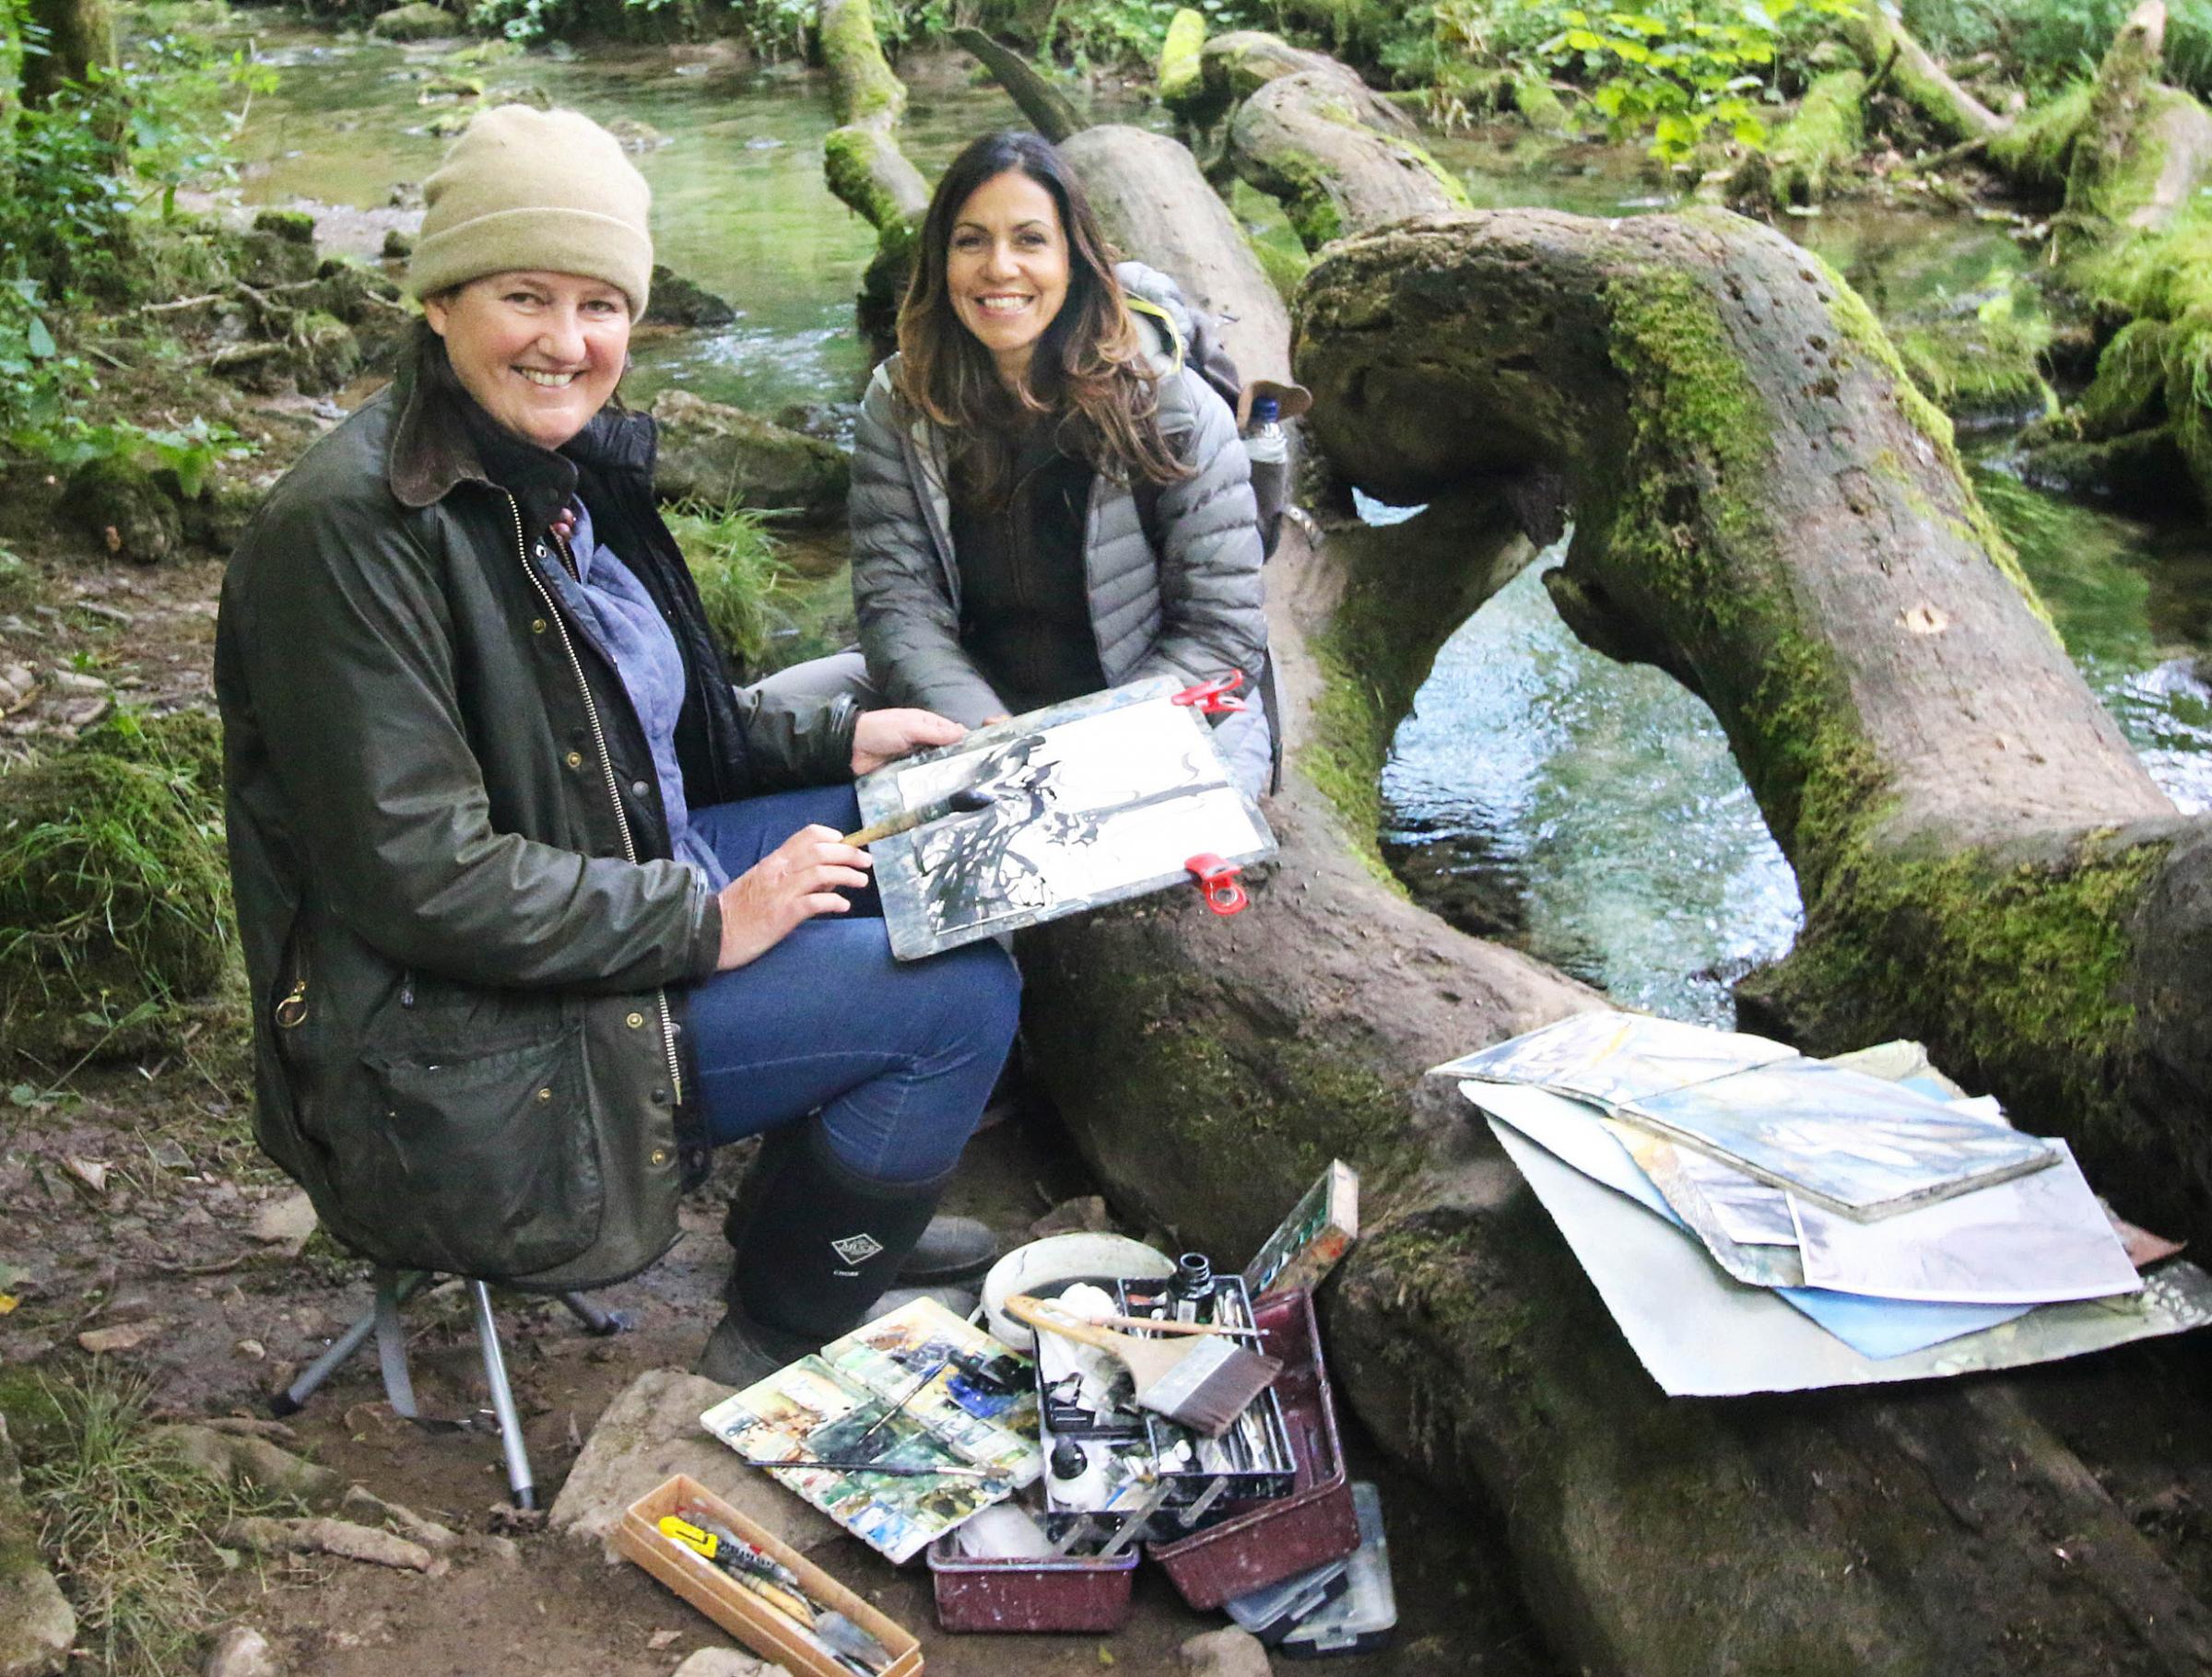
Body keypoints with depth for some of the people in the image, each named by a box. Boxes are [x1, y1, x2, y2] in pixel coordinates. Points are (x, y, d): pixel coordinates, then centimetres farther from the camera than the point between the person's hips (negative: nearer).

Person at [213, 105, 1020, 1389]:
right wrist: (711, 921, -22)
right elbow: (419, 877, -27)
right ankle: (774, 1353, 7)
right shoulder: (352, 528, -24)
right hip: (458, 1051, -10)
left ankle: (825, 1205, 26)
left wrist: (837, 738, 8)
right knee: (960, 996, -15)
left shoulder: (563, 473, 4)